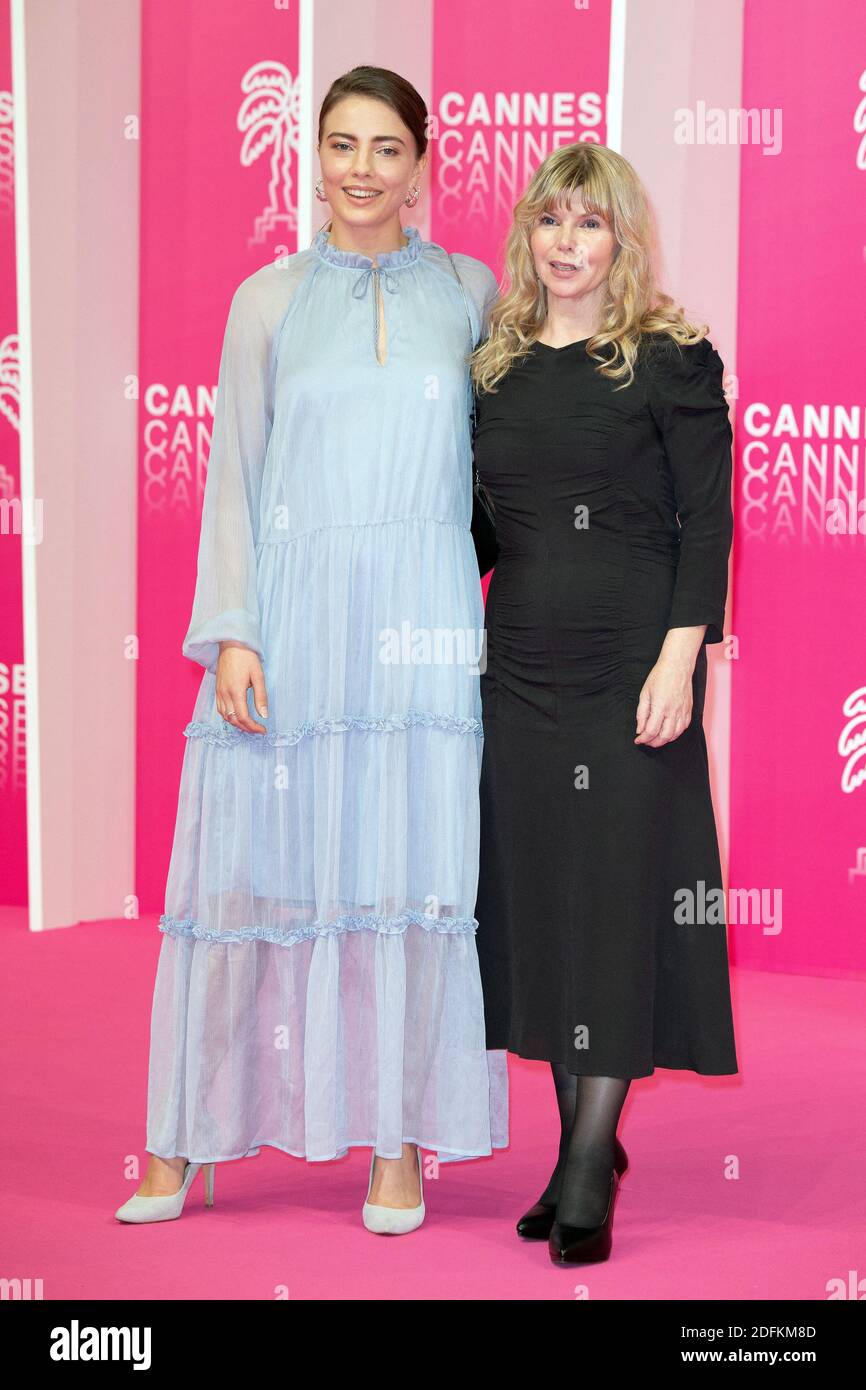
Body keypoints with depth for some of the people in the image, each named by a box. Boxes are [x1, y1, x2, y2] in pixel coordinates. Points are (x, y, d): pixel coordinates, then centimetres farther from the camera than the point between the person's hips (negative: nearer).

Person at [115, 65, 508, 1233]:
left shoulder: (469, 292, 9)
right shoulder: (270, 300, 7)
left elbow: (500, 455, 12)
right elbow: (233, 477, 5)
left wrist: (502, 623, 5)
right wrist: (230, 634, -5)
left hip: (421, 622, 0)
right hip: (291, 610, 0)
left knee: (411, 874, 1)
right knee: (249, 869, 3)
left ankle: (399, 1147, 13)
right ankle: (185, 1144, 14)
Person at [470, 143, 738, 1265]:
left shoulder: (672, 362, -3)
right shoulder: (494, 366, 11)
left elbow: (706, 523, -7)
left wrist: (678, 660, -16)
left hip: (631, 661, -5)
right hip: (519, 664, 5)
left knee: (618, 895, -2)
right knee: (534, 896, 8)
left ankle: (590, 1170, 5)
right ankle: (581, 1141, 21)